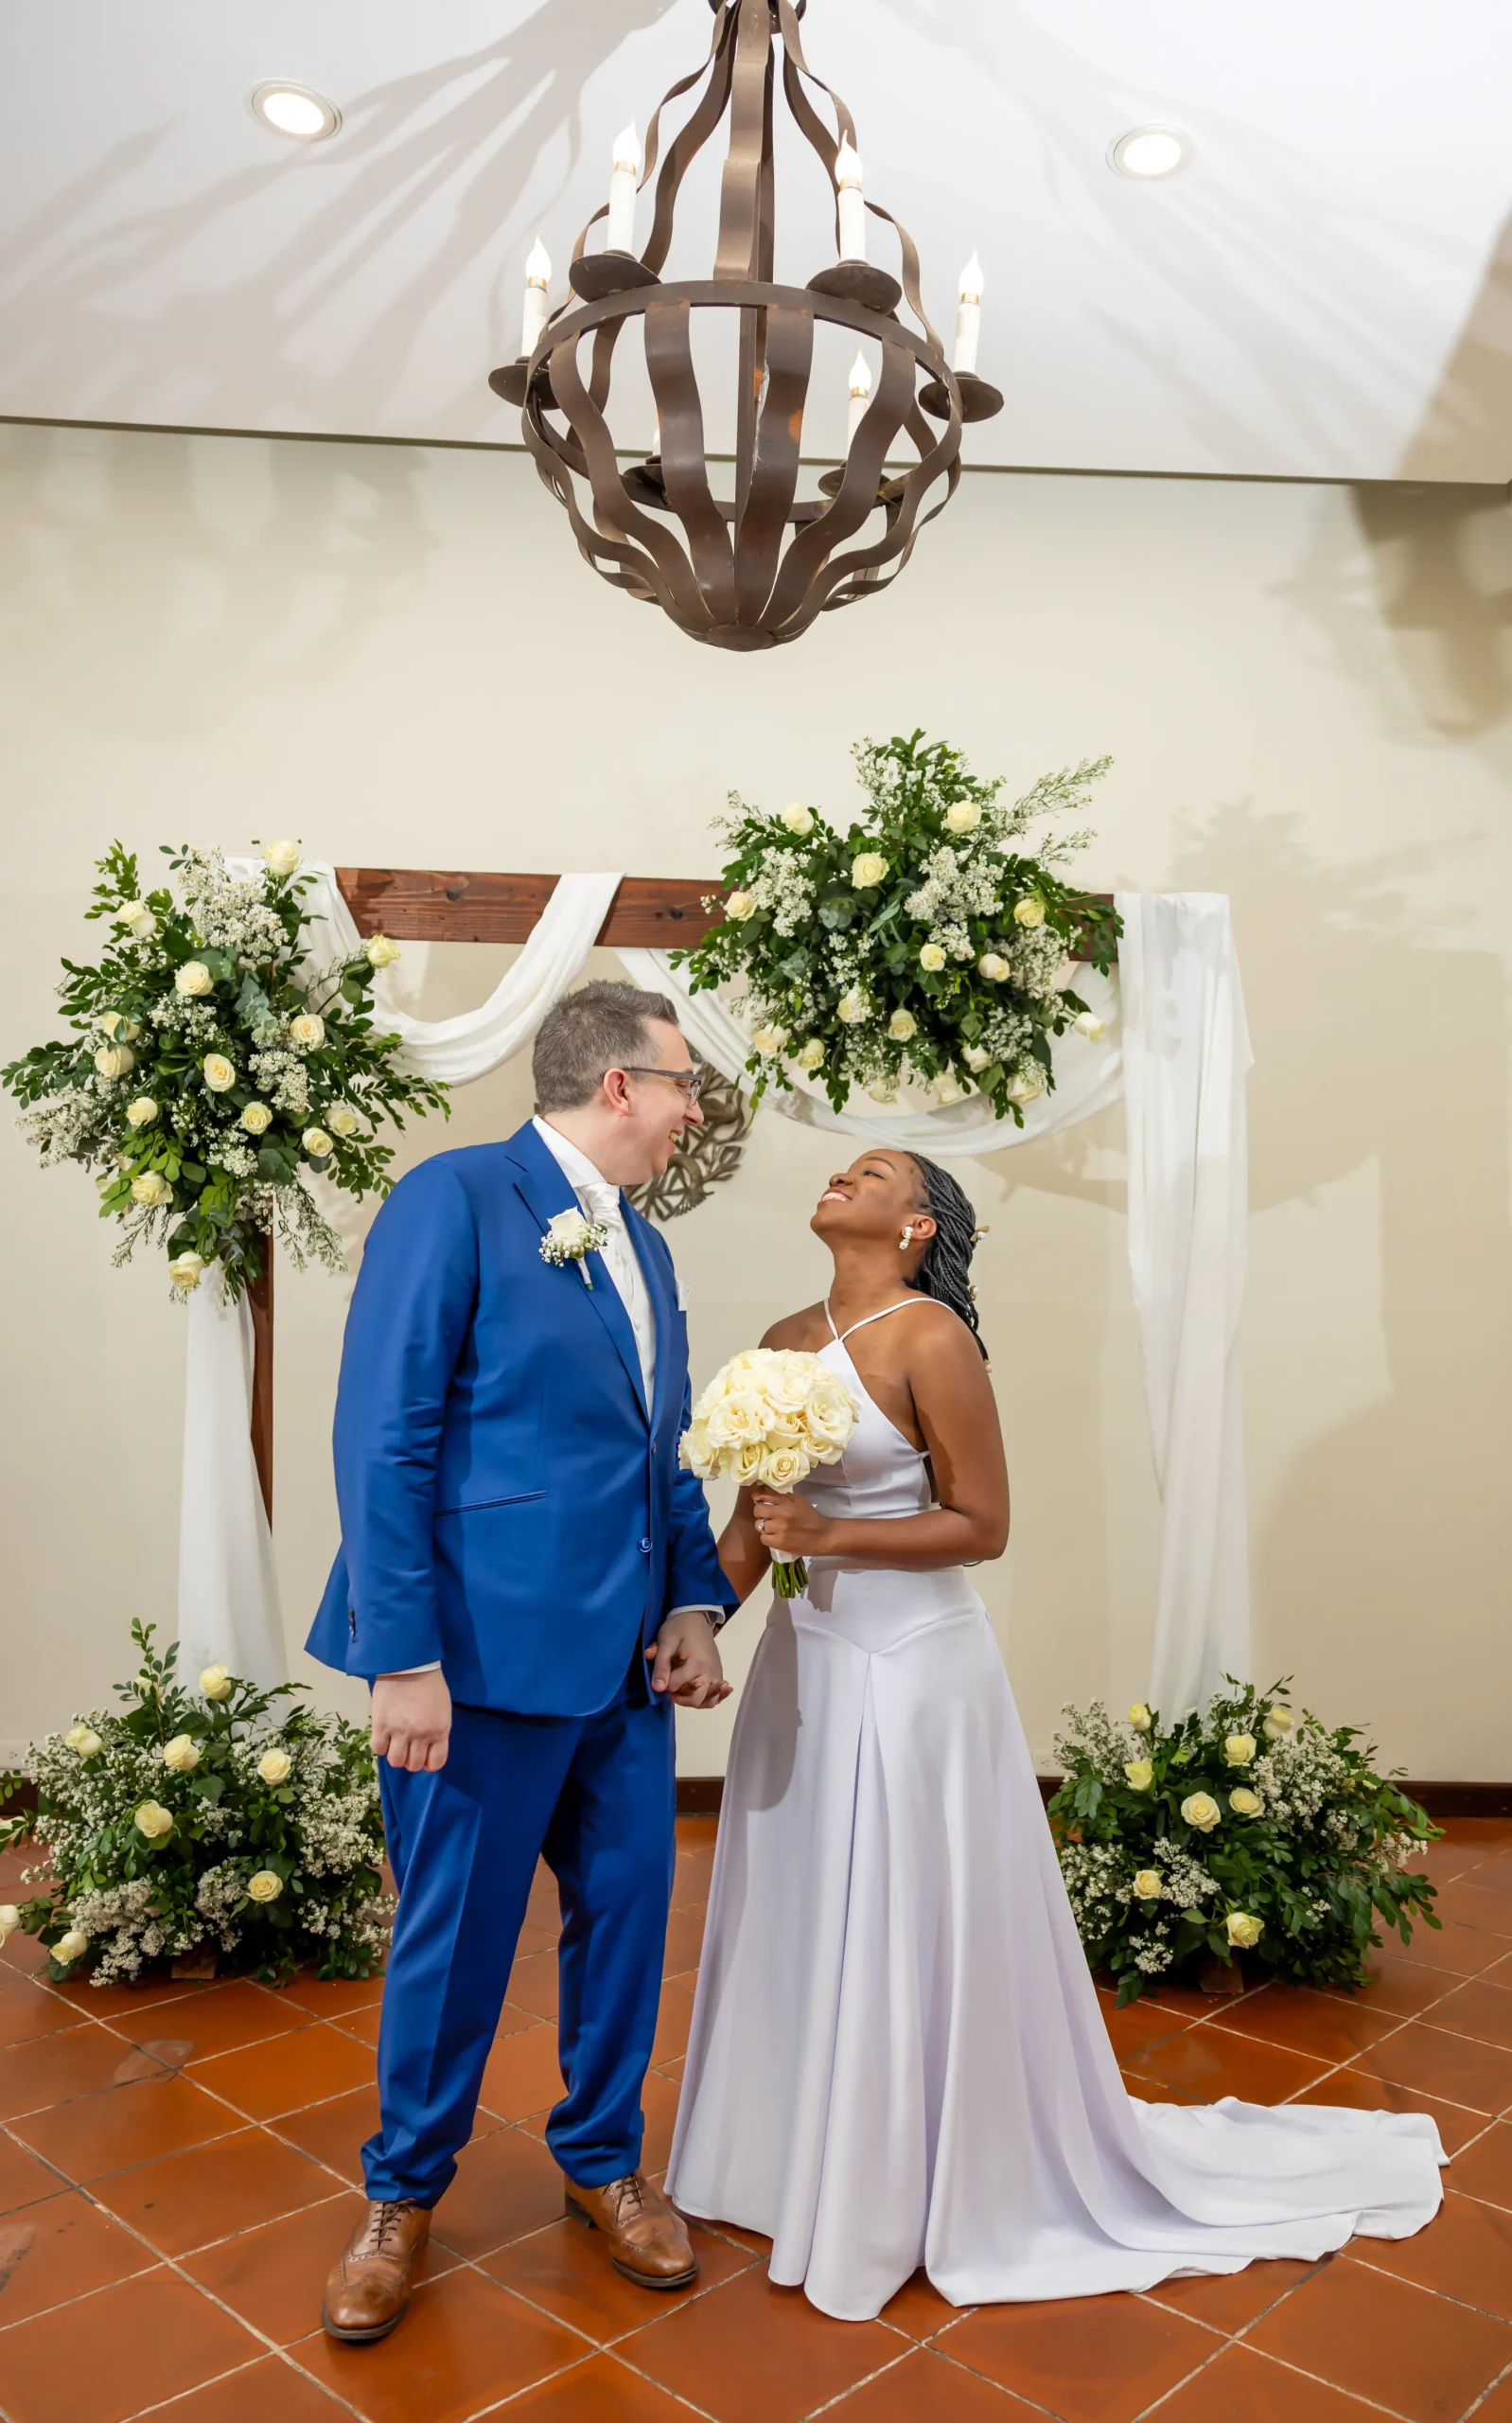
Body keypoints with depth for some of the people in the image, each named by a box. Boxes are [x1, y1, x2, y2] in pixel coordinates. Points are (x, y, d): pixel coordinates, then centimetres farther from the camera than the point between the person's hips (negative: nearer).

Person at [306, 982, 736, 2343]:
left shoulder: (644, 1248, 13)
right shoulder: (456, 1197, -12)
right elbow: (384, 1439, -16)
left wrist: (696, 1602, 3)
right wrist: (403, 1657, -19)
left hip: (626, 1663, 7)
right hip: (486, 1653, -7)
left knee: (626, 1915, 17)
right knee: (455, 1938, 10)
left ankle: (603, 2163, 40)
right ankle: (405, 2191, 35)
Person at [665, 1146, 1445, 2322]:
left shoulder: (928, 1334, -15)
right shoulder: (785, 1342, 5)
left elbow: (982, 1525, -14)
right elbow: (751, 1526, 10)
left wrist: (826, 1536, -20)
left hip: (911, 1669, -7)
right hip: (808, 1658, 7)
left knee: (910, 1943, 7)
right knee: (803, 1929, 19)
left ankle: (939, 2191, 29)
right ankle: (806, 2159, 40)